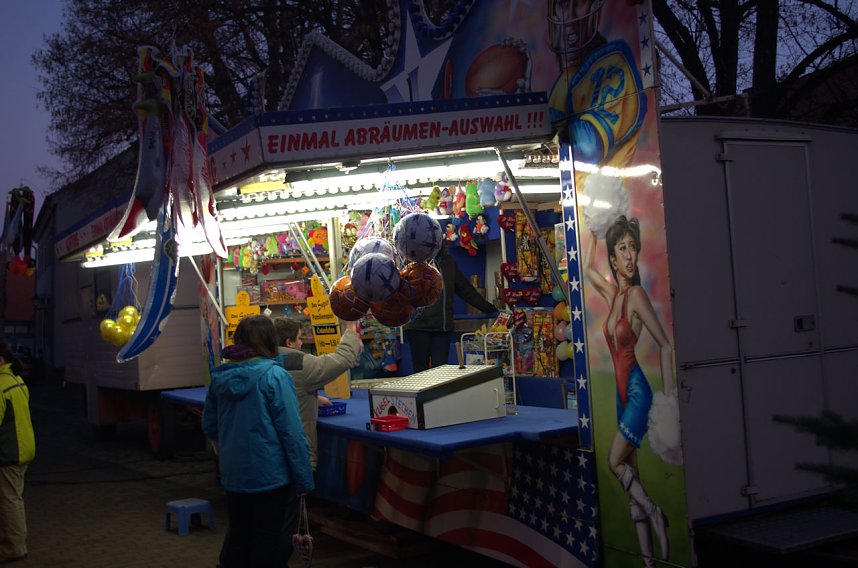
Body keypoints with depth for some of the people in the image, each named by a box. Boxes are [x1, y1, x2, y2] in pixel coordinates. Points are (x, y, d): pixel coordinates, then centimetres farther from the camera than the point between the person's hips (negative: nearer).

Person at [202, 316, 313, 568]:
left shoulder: (220, 376, 1)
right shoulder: (275, 376, -16)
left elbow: (209, 427, 10)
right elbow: (291, 431, -17)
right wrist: (304, 479, -11)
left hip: (233, 473, 5)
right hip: (269, 474, -5)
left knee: (237, 535, 20)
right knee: (266, 539, 8)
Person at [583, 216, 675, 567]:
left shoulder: (636, 294, -12)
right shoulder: (612, 293, 8)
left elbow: (665, 345, -12)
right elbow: (586, 267, 26)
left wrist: (669, 393, -15)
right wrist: (593, 233, 18)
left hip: (637, 390, -8)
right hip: (622, 391, 8)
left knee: (615, 462, -8)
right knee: (630, 472, 8)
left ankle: (656, 516, 6)